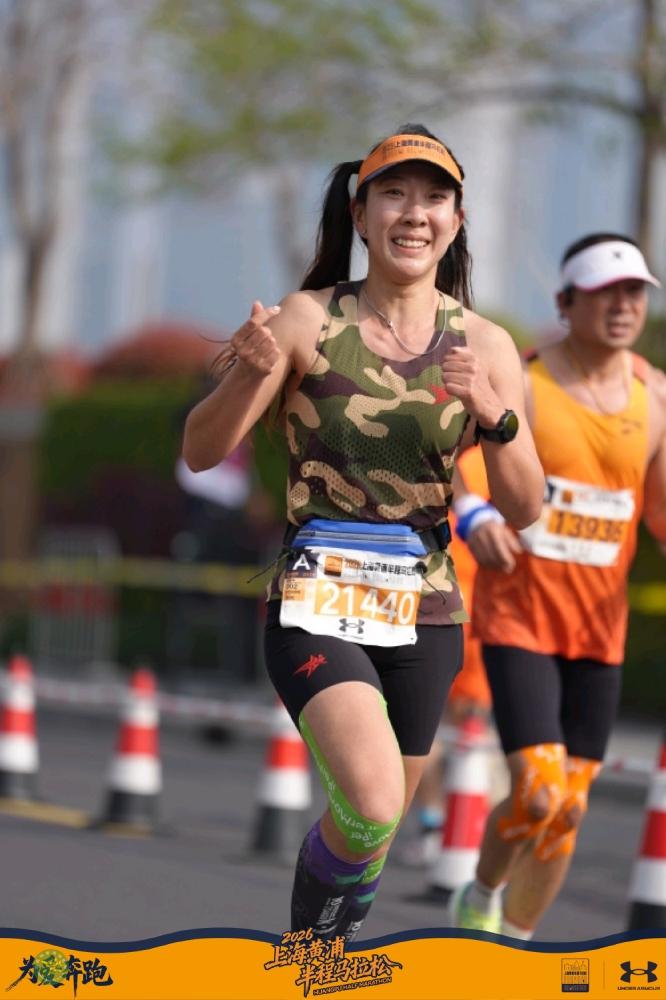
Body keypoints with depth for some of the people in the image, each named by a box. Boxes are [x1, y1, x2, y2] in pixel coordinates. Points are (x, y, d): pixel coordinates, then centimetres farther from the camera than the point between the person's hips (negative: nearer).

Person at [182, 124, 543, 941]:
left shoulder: (484, 346, 2)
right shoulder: (308, 321, -5)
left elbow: (522, 510, 2)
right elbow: (200, 452, -3)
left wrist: (494, 413, -17)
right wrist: (250, 374, -23)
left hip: (423, 609, 4)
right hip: (319, 601, -4)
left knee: (370, 831, 12)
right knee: (371, 809, -25)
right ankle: (314, 928, 3)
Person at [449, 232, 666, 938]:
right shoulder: (519, 384, -11)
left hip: (599, 624, 5)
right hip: (518, 615, -5)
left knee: (570, 807, 6)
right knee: (539, 795, -14)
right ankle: (481, 894, 17)